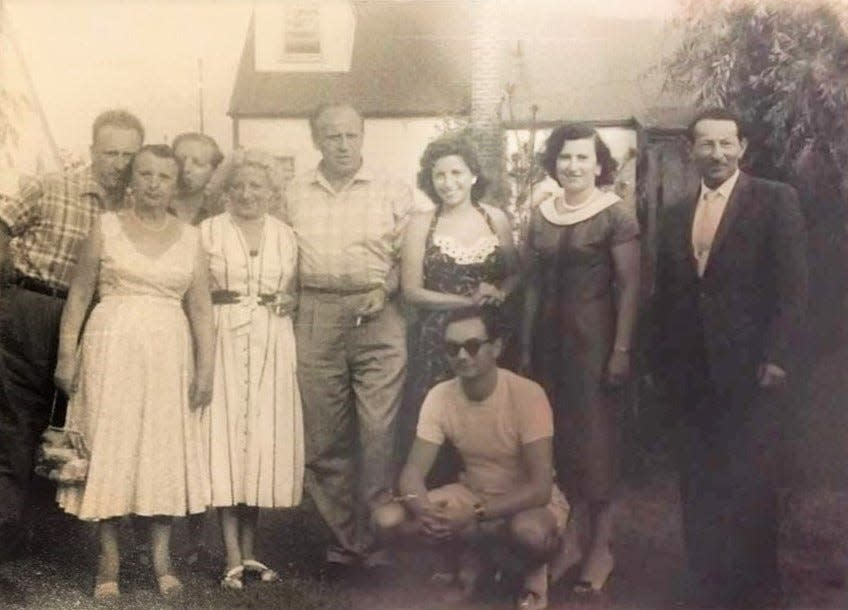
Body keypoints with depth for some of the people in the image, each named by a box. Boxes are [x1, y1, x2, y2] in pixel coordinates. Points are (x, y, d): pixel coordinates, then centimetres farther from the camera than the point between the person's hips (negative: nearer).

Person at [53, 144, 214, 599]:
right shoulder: (106, 228, 3)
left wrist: (205, 368, 1)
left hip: (168, 355, 2)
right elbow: (78, 297, 2)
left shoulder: (189, 238, 8)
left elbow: (200, 308, 7)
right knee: (107, 446, 0)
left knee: (165, 447, 4)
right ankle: (108, 557, 9)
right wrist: (66, 355, -4)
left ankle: (161, 555, 14)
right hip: (111, 349, -2)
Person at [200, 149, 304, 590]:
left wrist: (287, 301, 1)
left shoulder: (286, 235, 12)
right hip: (223, 343, -2)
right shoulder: (208, 231, 5)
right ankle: (233, 557, -2)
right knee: (224, 437, -6)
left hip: (272, 347, 3)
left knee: (264, 438, 3)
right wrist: (213, 298, -13)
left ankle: (249, 549, 14)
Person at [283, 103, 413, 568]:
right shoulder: (295, 194, 13)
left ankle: (377, 535, 5)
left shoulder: (391, 192, 6)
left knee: (378, 431, -6)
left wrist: (385, 290, -9)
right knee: (324, 436, 6)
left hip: (377, 319, -2)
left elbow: (409, 257, 6)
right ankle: (345, 534, 18)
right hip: (316, 320, 2)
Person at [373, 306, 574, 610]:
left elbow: (539, 488, -27)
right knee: (388, 519, -18)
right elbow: (413, 471, -13)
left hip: (529, 501, -4)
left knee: (530, 530, -40)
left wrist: (474, 515, -36)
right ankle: (471, 552, 9)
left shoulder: (527, 394, -26)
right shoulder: (439, 397, -13)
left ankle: (536, 569, -1)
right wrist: (422, 507, -36)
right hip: (473, 493, 4)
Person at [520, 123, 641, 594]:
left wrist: (622, 351, -13)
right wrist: (525, 345, 9)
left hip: (593, 336, -5)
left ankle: (601, 546, 12)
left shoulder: (616, 215, -7)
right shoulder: (540, 215, 8)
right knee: (552, 435, 7)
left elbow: (629, 287, -9)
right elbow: (534, 284, 11)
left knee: (593, 437, 1)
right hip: (548, 337, 5)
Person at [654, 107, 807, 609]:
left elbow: (793, 286, -8)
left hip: (751, 368, -5)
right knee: (701, 485, 8)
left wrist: (777, 356, -15)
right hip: (694, 372, 5)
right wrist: (665, 362, 10)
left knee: (750, 482, -2)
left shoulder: (776, 200, -2)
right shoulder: (677, 214, 14)